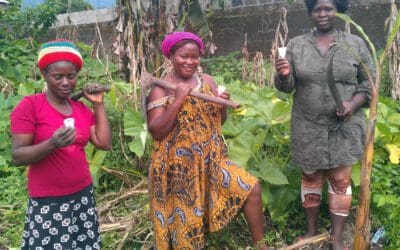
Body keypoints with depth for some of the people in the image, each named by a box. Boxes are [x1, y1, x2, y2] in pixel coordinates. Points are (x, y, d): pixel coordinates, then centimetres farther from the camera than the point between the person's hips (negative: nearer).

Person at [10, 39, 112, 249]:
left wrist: (98, 105, 0)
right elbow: (17, 156, -12)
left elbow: (104, 144, 1)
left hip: (83, 196, 5)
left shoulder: (82, 109, 8)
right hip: (48, 202, -5)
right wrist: (52, 143, -28)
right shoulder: (29, 106, -9)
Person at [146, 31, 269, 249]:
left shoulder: (207, 81, 4)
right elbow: (156, 132, -17)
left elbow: (220, 121, 11)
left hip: (211, 160, 5)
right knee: (185, 223, 6)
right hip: (179, 167, -4)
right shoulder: (160, 89, -10)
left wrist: (223, 105, -10)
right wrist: (178, 100, -23)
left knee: (251, 189, -4)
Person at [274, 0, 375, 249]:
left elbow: (369, 81, 4)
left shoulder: (356, 44, 0)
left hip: (344, 126, -1)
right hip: (308, 127, 1)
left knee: (340, 180, 4)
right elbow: (288, 86, 3)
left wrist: (353, 104, -13)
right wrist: (284, 75, -20)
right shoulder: (296, 45, 2)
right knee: (310, 178, 11)